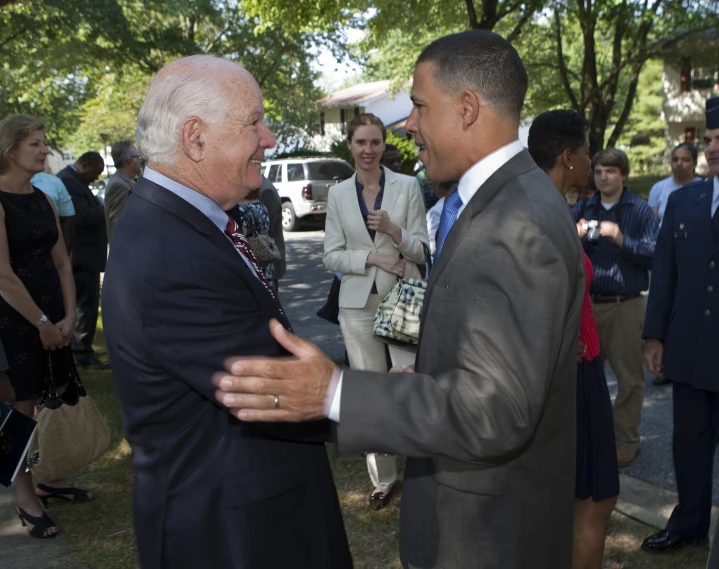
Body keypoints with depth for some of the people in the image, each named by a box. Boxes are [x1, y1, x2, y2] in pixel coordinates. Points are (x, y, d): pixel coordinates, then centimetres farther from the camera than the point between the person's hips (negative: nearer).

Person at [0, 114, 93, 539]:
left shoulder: (44, 199, 8)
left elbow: (62, 262, 9)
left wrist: (68, 316, -1)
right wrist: (42, 323, -13)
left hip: (53, 314, 6)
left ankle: (51, 479, 31)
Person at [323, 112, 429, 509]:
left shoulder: (407, 186, 0)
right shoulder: (338, 193, 6)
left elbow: (421, 250, 0)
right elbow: (332, 256, 5)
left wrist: (394, 231, -19)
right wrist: (371, 258, -12)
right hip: (358, 303, 2)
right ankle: (383, 477, 24)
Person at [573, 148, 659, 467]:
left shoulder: (641, 211, 0)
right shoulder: (582, 210, 10)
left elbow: (653, 256, -8)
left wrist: (621, 239, -20)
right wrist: (575, 236, -11)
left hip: (625, 306, -3)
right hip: (587, 303, 3)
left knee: (629, 377, 2)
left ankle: (626, 441, 16)